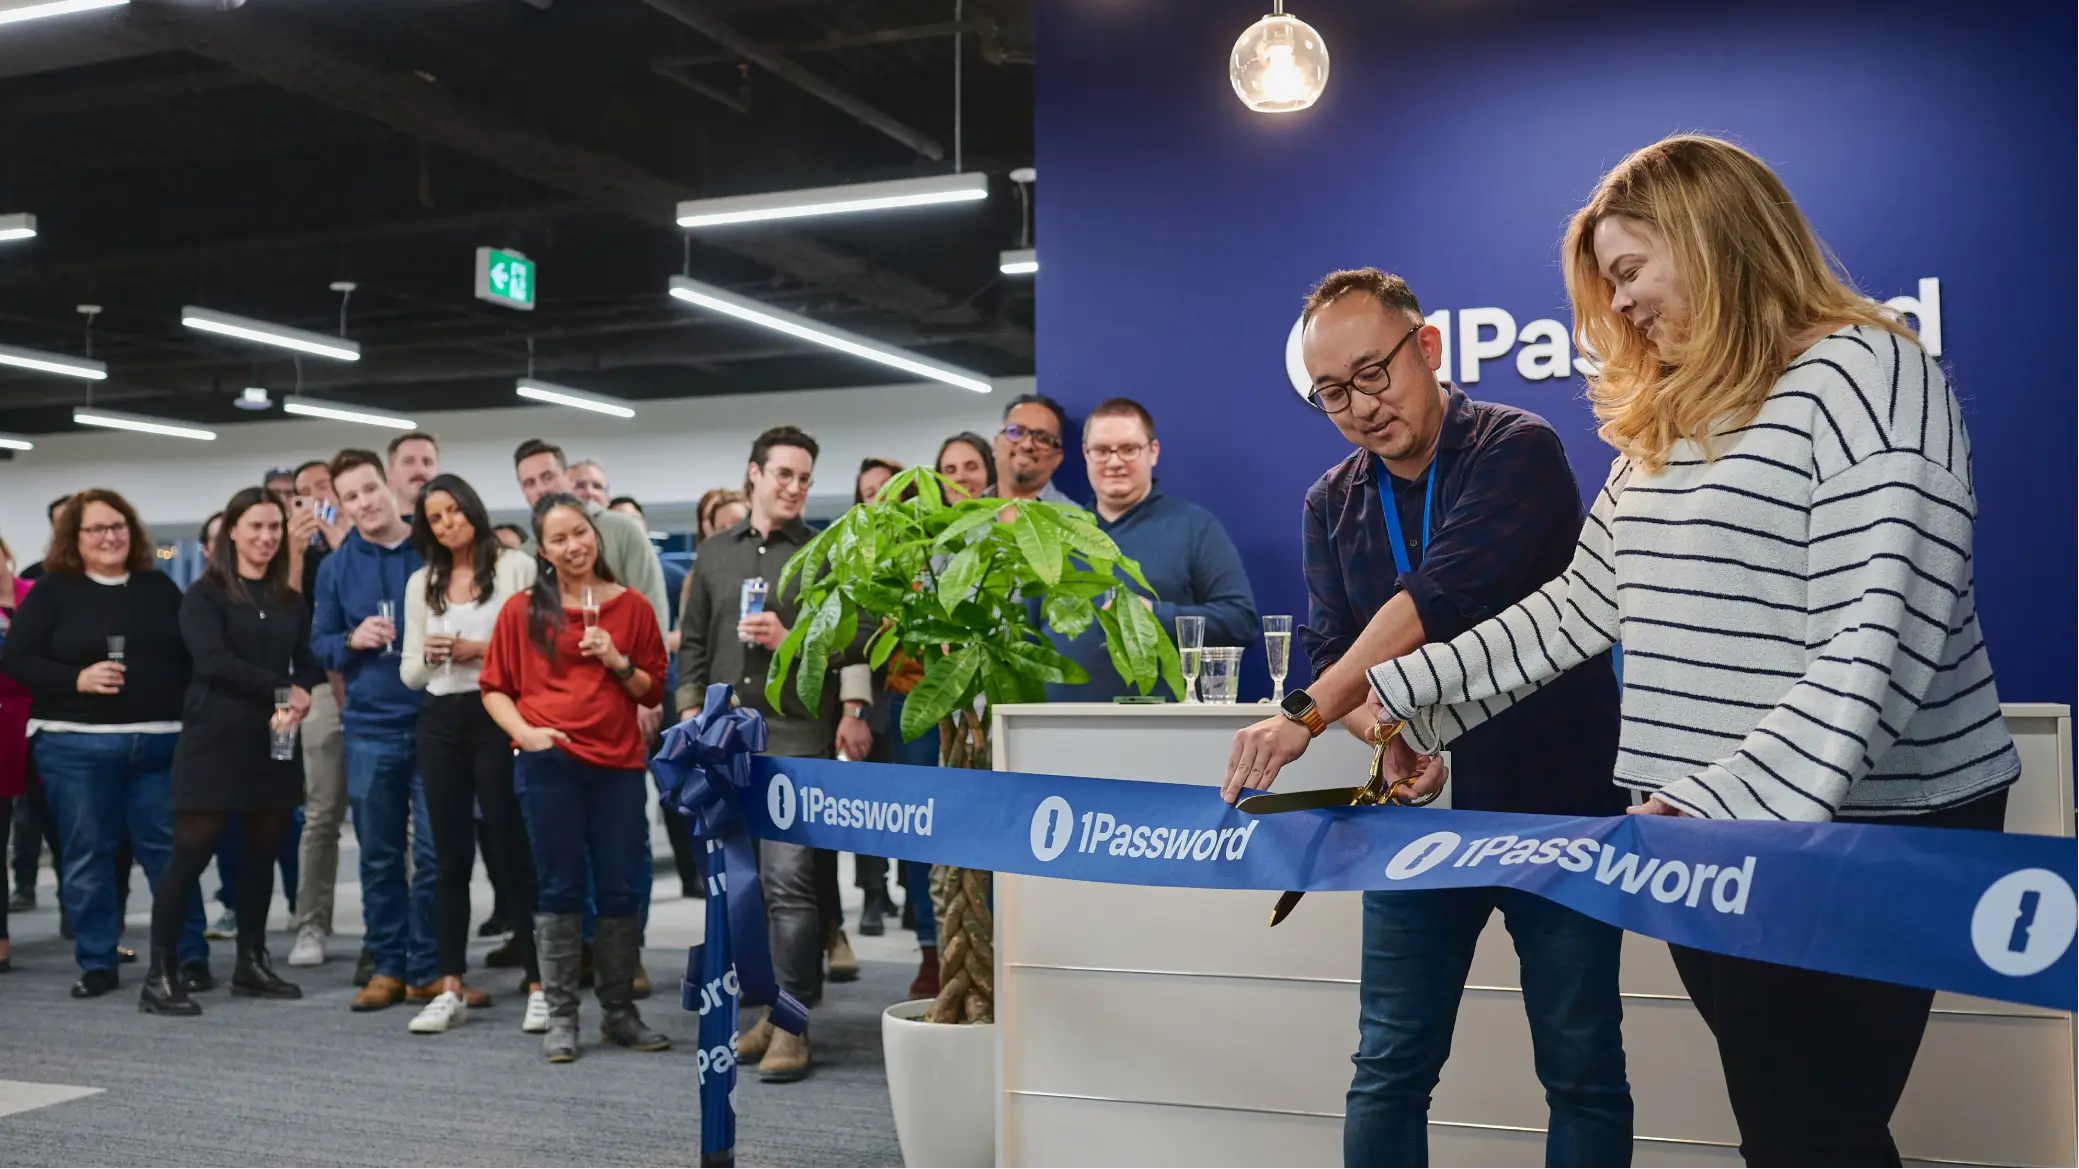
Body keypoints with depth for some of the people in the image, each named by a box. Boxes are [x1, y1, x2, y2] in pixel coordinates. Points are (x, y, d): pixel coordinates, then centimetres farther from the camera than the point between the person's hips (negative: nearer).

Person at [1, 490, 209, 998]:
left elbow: (192, 654, 13)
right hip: (76, 746, -2)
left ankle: (191, 958, 10)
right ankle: (97, 964, 16)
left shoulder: (160, 587, 11)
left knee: (170, 852, 3)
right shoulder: (52, 590, 1)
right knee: (86, 857, 5)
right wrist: (77, 679, -17)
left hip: (160, 743, 2)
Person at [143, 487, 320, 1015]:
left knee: (262, 853, 10)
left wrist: (300, 699, -13)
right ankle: (160, 976, -2)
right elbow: (213, 660, -14)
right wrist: (283, 689, -18)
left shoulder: (292, 602, 14)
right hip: (215, 741, -5)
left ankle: (252, 963, 20)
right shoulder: (205, 595, -1)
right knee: (190, 854, -5)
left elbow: (309, 666, 9)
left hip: (275, 742, 5)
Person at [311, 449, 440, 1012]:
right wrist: (352, 640, -12)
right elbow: (319, 644, 9)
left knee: (435, 853, 0)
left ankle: (428, 969, 11)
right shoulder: (336, 567, 7)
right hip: (370, 727, 2)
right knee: (379, 855, 9)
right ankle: (387, 966, 20)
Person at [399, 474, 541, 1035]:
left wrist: (484, 651, -16)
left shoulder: (516, 566, -1)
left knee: (511, 851, -4)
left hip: (499, 716, -5)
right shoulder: (421, 583, 13)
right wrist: (428, 657, -8)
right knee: (451, 856, 7)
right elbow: (409, 672, 13)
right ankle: (451, 989, 12)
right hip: (441, 722, 5)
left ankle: (539, 985, 2)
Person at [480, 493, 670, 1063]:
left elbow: (653, 691, 10)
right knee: (560, 888, 3)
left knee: (622, 889, 5)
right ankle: (561, 1017, 13)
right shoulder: (523, 610, 2)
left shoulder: (631, 607, 6)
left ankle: (620, 1011, 19)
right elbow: (495, 688, 5)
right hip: (549, 762, -2)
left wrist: (618, 662, -7)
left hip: (619, 763, 2)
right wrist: (525, 732, -11)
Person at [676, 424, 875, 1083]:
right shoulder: (714, 553, 15)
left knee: (788, 880, -11)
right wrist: (691, 712, 10)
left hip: (796, 737, -4)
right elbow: (693, 642, 18)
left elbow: (851, 646, 0)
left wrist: (791, 641, -15)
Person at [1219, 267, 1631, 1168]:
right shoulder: (1331, 505, 7)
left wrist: (1307, 715, -32)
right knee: (1388, 1069, 7)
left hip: (1557, 806, -4)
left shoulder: (1517, 450, -11)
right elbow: (1330, 648, 0)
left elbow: (1443, 596, -25)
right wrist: (1389, 733, -22)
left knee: (1582, 1071, 5)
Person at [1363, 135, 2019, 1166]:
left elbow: (1879, 639, -21)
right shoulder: (1668, 424, 16)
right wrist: (1401, 692, 11)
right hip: (1708, 820, 8)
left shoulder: (1864, 373, -11)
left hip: (1858, 826, -7)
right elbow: (1577, 609, 16)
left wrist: (1729, 807, -28)